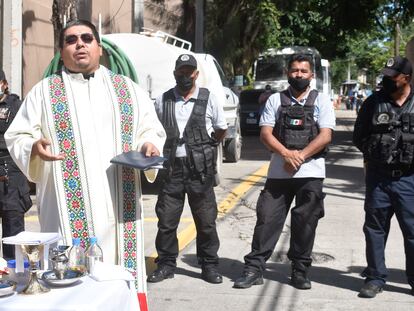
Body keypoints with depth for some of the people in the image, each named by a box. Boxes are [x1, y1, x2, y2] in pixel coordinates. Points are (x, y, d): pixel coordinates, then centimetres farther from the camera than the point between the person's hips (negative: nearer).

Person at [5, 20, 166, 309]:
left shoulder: (129, 89, 15)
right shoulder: (43, 92, 10)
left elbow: (151, 129, 16)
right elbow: (17, 137, 6)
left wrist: (149, 144, -6)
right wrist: (35, 148, -16)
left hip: (119, 204, 2)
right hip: (70, 208, -1)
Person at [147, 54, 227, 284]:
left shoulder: (208, 99, 3)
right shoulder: (163, 101, 7)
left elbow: (222, 129, 14)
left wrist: (206, 146, 11)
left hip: (200, 169, -1)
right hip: (172, 166, 2)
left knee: (206, 221, 5)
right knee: (166, 219, 4)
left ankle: (209, 265, 17)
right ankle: (166, 264, 17)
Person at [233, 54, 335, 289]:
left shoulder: (321, 101, 5)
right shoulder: (275, 100, 9)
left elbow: (325, 136, -4)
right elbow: (265, 133, 1)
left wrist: (300, 156, -14)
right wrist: (286, 153, -15)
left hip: (310, 172, -1)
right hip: (278, 171, 1)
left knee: (305, 223, 5)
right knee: (267, 219, -1)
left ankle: (300, 271, 16)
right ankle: (254, 268, 4)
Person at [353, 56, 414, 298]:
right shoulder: (374, 102, 4)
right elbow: (359, 136, 9)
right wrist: (374, 154, 1)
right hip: (378, 177, 1)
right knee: (375, 229, 8)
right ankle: (375, 278, 19)